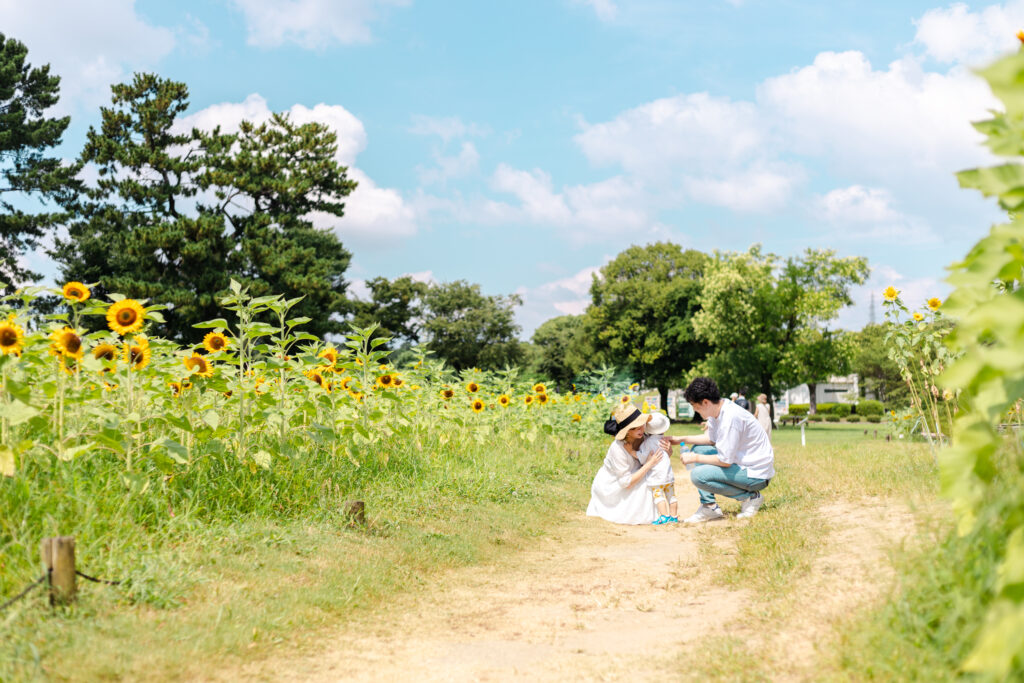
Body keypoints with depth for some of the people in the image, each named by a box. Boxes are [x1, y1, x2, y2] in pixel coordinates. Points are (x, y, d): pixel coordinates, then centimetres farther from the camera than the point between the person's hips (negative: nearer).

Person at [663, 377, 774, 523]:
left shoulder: (730, 417, -26)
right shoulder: (717, 410, 3)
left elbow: (725, 461, -24)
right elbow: (711, 439, 22)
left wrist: (695, 458, -11)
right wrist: (682, 439, 15)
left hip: (757, 474, -10)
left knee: (698, 475, -21)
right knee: (698, 450, 14)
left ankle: (750, 497, -7)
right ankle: (709, 506, 10)